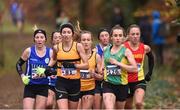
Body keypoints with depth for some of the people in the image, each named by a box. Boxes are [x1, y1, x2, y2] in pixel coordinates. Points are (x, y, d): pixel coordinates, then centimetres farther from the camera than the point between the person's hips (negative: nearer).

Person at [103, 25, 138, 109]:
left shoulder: (126, 51, -4)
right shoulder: (106, 50, 6)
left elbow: (135, 68, -16)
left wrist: (117, 63, -18)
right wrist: (102, 69, 10)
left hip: (122, 85, -1)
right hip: (108, 84, 1)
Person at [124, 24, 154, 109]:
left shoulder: (145, 48, -3)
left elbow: (151, 58, 18)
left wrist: (149, 73, 14)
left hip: (140, 80, 0)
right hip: (126, 81, 0)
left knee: (139, 103, -23)